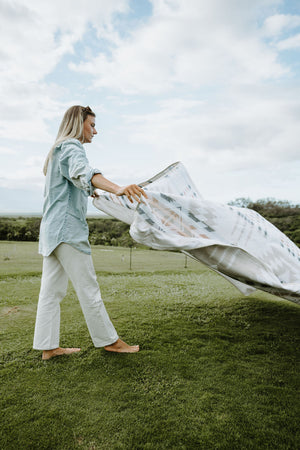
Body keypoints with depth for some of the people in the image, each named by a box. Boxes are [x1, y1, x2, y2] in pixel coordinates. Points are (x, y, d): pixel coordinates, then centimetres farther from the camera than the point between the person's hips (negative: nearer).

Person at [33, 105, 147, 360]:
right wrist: (116, 188, -49)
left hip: (52, 229, 10)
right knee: (88, 289, -3)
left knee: (51, 290, 8)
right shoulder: (71, 146, -7)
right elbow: (83, 172, -31)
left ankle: (48, 347, 15)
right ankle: (109, 341, 9)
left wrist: (88, 192, 59)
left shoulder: (58, 150, 25)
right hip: (68, 228, -10)